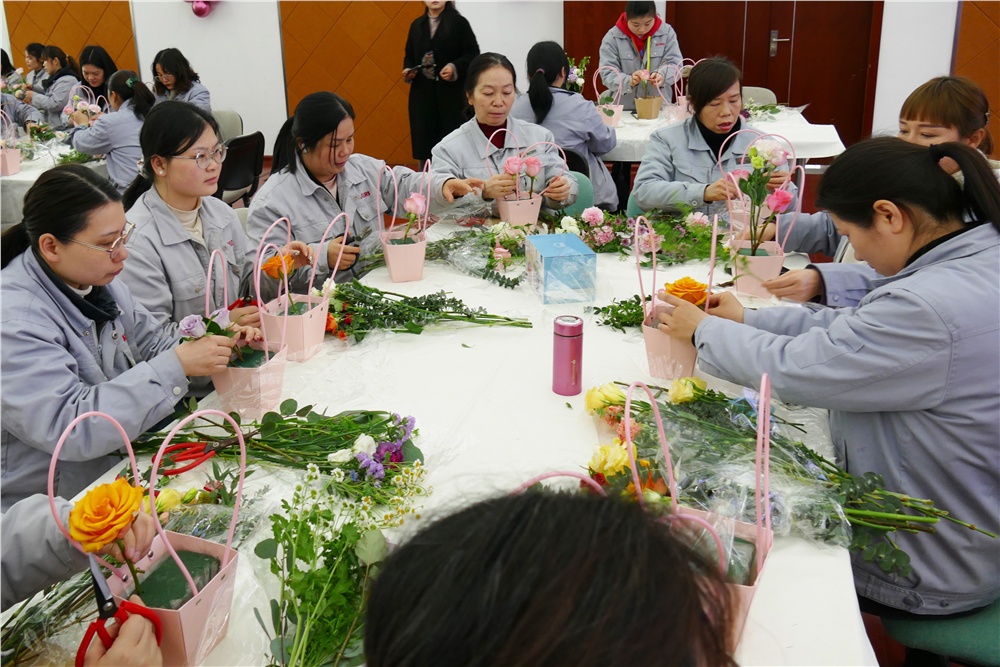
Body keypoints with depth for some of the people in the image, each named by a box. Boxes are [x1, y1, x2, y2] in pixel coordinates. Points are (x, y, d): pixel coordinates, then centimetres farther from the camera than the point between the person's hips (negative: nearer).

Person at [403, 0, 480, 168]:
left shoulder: (459, 22, 1)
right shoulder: (417, 24, 14)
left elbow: (473, 53, -3)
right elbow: (409, 54, 19)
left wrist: (455, 67, -18)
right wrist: (408, 69, -2)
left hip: (451, 91, -4)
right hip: (422, 92, 4)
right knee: (423, 137, 4)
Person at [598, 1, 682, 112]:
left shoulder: (667, 32, 4)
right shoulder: (612, 37, -3)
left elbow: (675, 64, -1)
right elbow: (607, 74, -8)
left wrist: (662, 75, -24)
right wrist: (629, 81, -28)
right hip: (624, 108, -1)